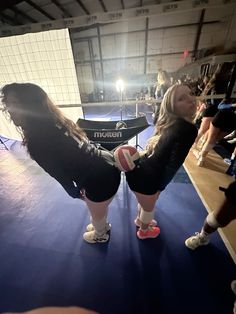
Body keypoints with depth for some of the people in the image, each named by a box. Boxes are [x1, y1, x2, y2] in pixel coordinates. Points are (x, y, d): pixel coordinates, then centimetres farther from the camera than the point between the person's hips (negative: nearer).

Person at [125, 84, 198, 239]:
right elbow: (174, 164, -21)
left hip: (140, 168, 8)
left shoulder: (169, 122, 5)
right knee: (149, 207, 24)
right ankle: (144, 231, 58)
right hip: (146, 177, -8)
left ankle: (140, 219, 66)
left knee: (145, 202, 35)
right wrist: (160, 187, -7)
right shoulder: (189, 129, -22)